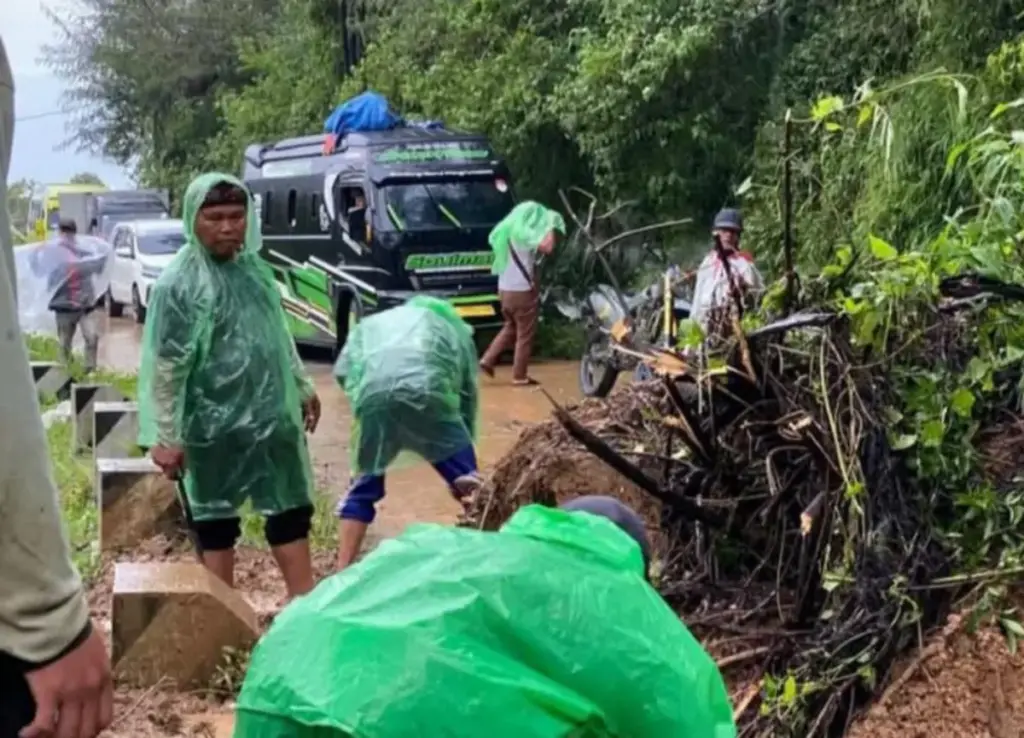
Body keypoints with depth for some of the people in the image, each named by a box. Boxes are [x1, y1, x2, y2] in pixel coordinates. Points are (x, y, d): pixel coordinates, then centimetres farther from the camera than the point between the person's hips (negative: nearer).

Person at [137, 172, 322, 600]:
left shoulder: (254, 269, 6)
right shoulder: (178, 283, -14)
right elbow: (164, 367, -15)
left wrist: (303, 388, 23)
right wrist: (164, 436, -16)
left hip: (272, 416, 7)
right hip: (213, 426, -6)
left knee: (291, 508, 13)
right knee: (215, 519, 8)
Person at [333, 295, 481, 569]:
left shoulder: (371, 323, 40)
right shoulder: (454, 329, 35)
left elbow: (343, 370, 21)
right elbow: (468, 396, 31)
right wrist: (462, 478, 34)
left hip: (372, 392, 2)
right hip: (424, 389, -2)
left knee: (363, 488, 21)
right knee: (469, 484, 15)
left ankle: (343, 572, 21)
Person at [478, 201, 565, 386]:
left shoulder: (506, 230, 10)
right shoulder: (525, 233, -17)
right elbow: (547, 247, -31)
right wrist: (551, 227, -14)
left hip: (505, 289, 8)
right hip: (522, 291, -8)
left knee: (510, 327, 24)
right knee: (525, 335, 3)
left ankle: (488, 360, 15)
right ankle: (519, 376, 7)